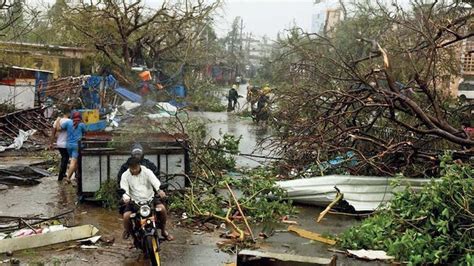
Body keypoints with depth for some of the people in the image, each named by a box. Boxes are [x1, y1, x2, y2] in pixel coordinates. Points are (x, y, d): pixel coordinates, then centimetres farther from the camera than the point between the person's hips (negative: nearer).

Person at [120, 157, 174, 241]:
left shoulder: (147, 172, -3)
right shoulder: (125, 175, -1)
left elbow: (155, 181, -19)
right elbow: (124, 189, -12)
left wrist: (159, 190, -42)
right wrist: (126, 197, -36)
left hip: (150, 198, 0)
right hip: (134, 201, 0)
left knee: (162, 208, -24)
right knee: (126, 215, -25)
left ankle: (163, 231, 0)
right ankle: (126, 231, 11)